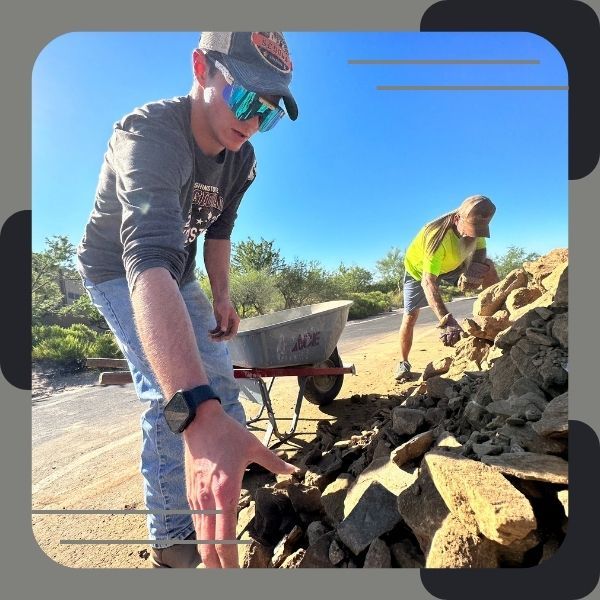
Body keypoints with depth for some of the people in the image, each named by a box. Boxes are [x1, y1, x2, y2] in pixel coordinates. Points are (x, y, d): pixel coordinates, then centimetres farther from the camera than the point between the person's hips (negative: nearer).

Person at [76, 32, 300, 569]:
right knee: (171, 390, -19)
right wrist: (196, 411, -64)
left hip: (176, 274, 7)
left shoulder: (241, 158, -11)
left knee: (217, 374, 8)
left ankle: (247, 472, 31)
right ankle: (174, 537, 3)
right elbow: (148, 260, -53)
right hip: (119, 272, -6)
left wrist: (221, 297, -5)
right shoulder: (149, 135, -36)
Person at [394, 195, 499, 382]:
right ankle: (403, 363, 9)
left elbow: (479, 251, -12)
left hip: (453, 265, 5)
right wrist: (447, 321, -61)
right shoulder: (437, 236, -43)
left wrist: (475, 266, -39)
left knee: (488, 267, -15)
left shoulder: (475, 224, -25)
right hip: (418, 269, -5)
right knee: (410, 317, -9)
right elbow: (428, 282, -50)